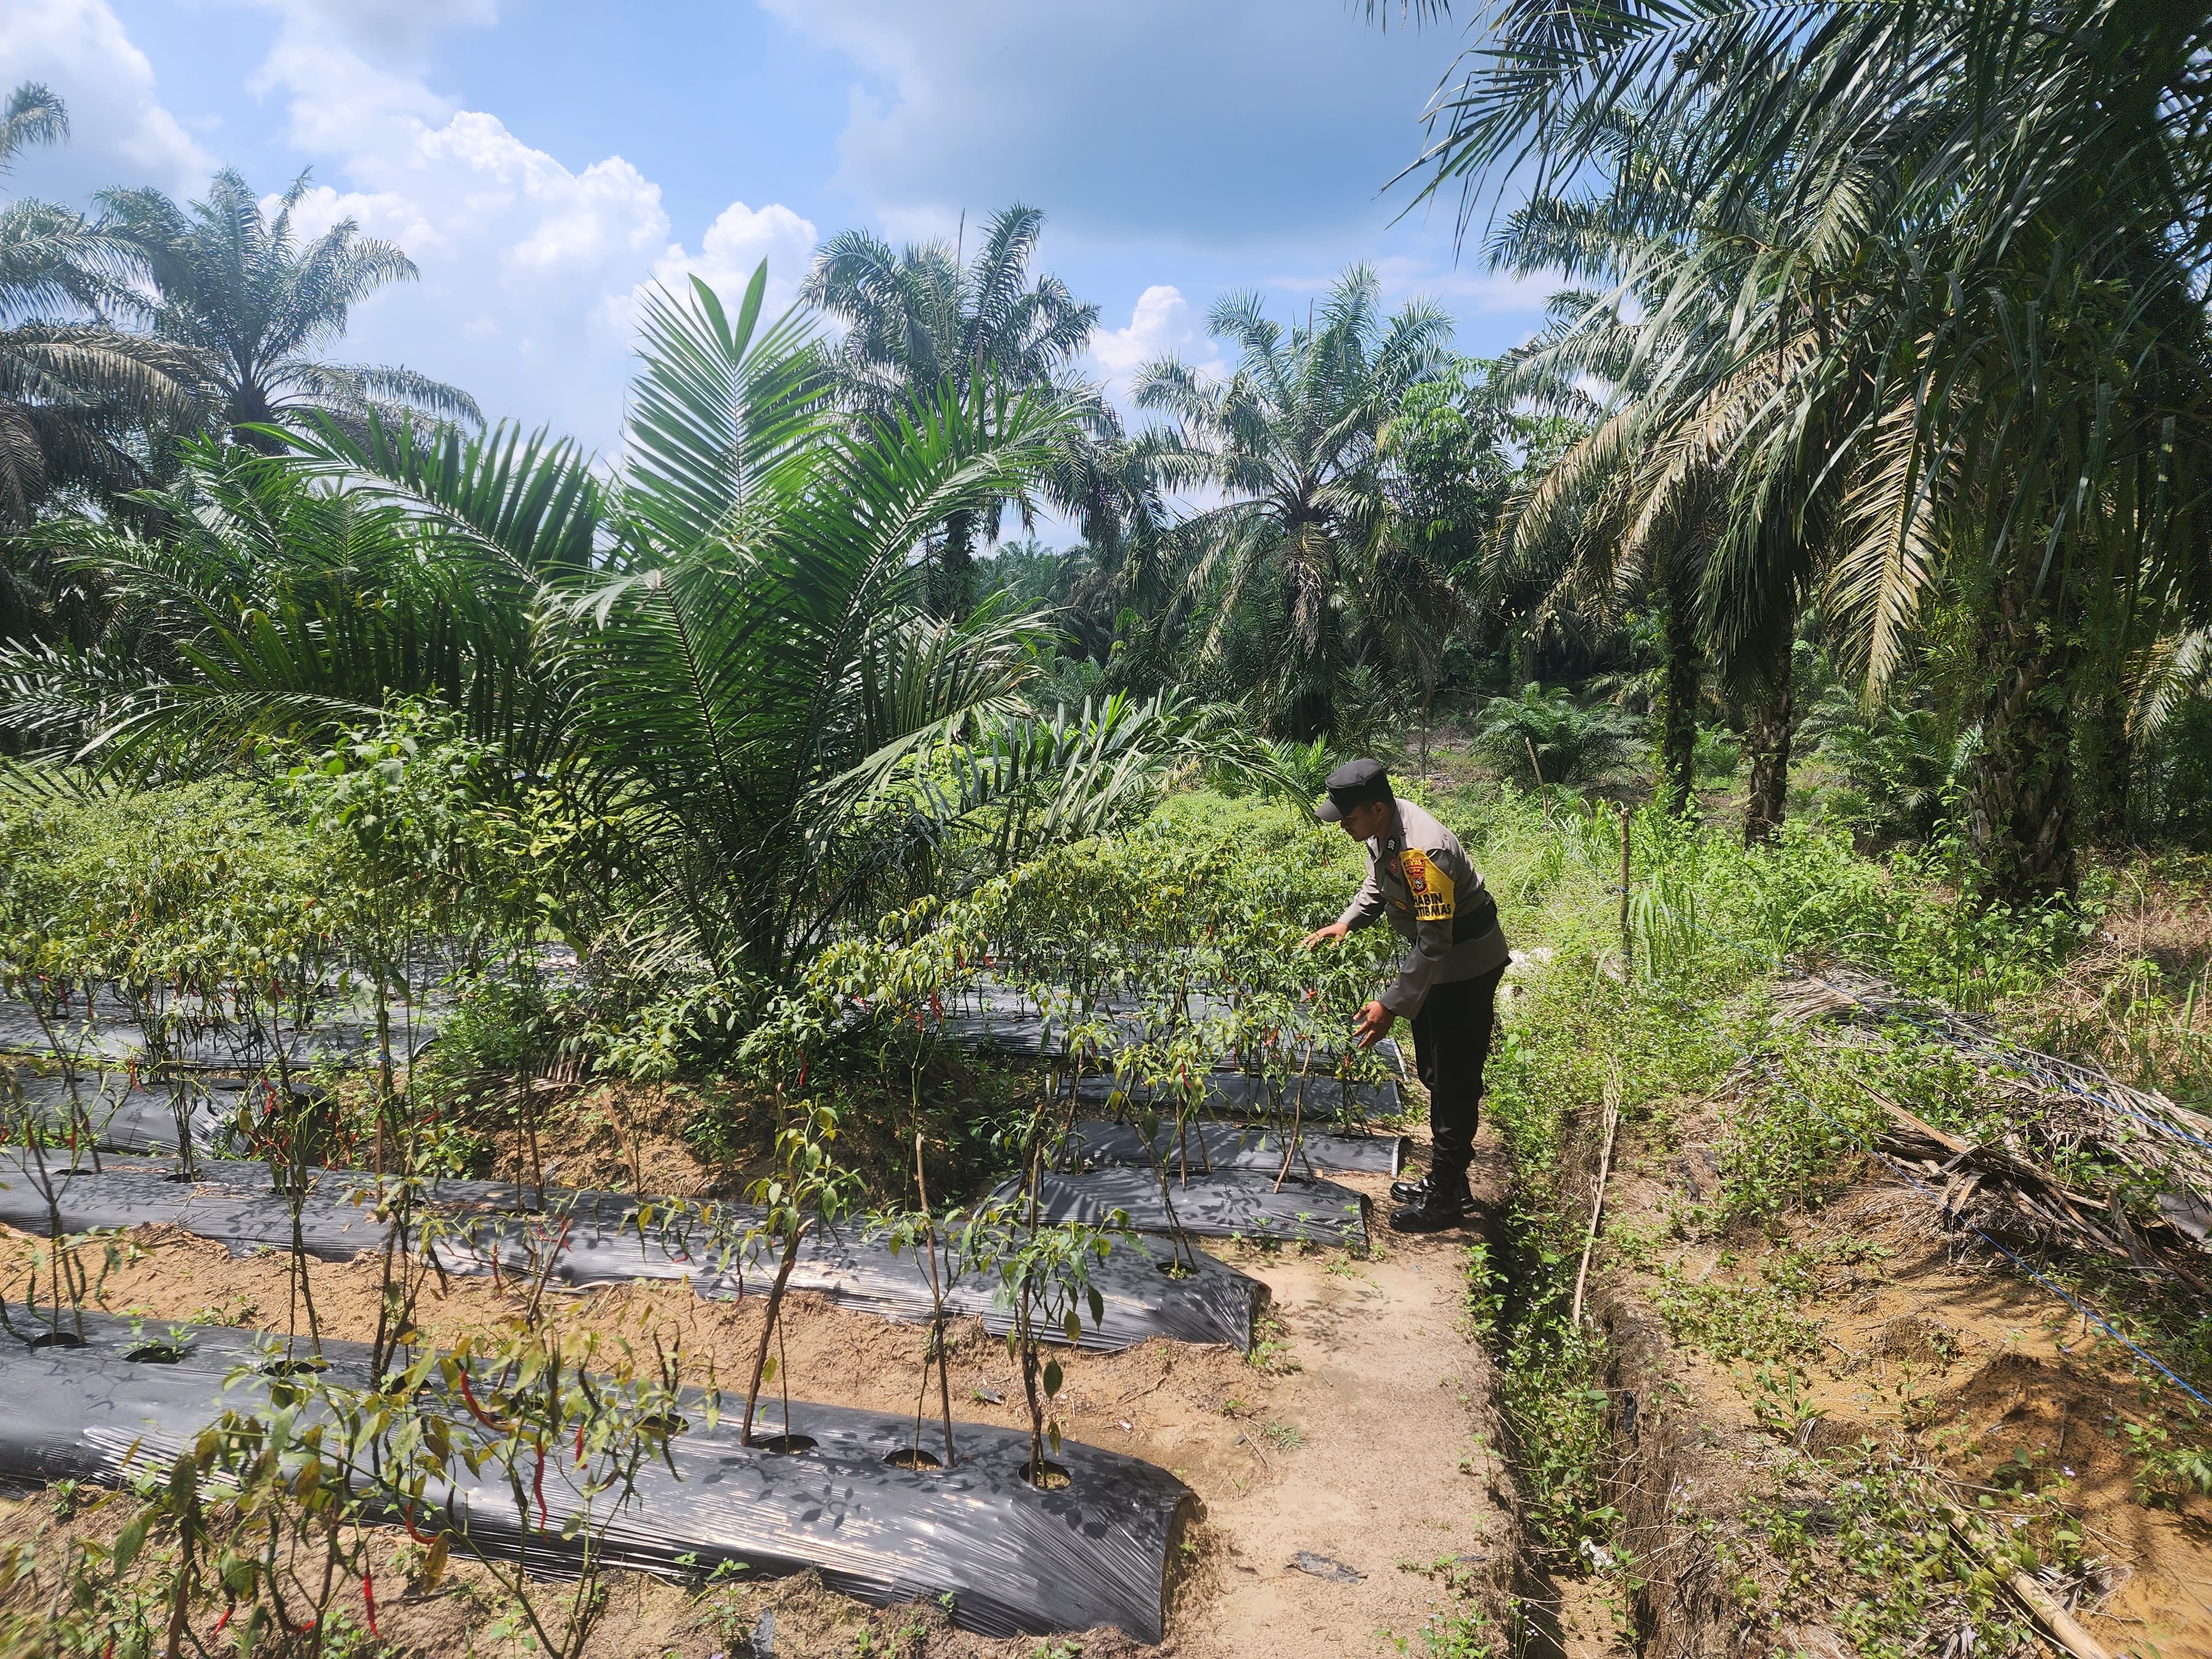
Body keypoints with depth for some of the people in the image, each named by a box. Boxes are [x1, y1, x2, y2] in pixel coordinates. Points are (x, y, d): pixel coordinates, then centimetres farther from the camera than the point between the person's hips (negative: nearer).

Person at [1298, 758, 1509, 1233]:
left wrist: (1392, 1006, -34)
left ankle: (1445, 1199, 11)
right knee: (1433, 1073, 18)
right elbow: (1377, 887, 17)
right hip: (1436, 960, 10)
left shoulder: (1421, 851, -33)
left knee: (1454, 1082, -1)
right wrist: (1344, 924, 2)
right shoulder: (1382, 829, -3)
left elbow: (1435, 941, -33)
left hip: (1466, 966, -10)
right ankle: (1447, 1181, 31)